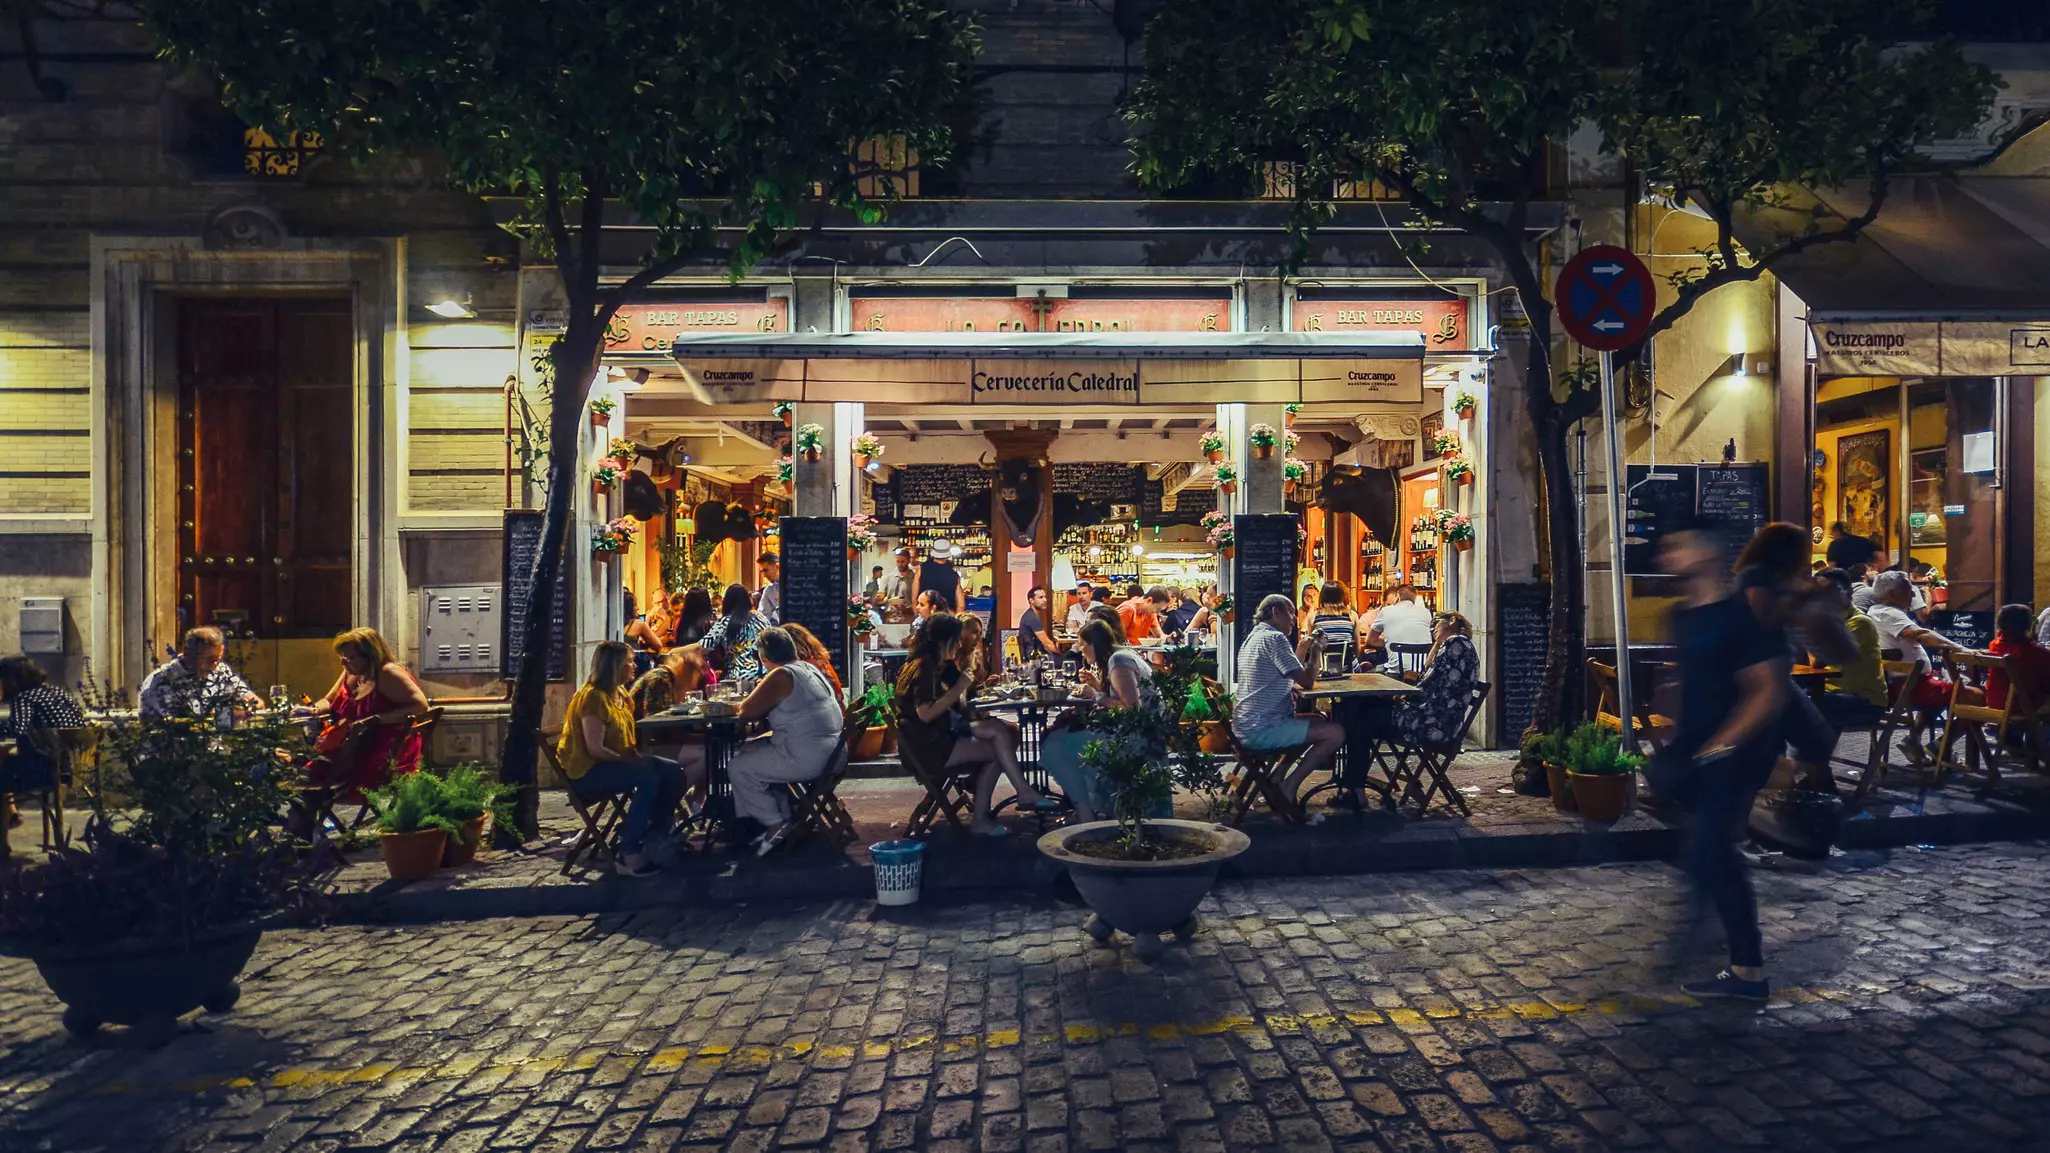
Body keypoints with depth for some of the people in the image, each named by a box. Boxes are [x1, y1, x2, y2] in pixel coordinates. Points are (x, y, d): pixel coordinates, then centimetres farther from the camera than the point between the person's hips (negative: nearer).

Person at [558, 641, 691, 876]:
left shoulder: (619, 693, 10)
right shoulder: (593, 697, -19)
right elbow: (595, 749, -24)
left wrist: (637, 756, -2)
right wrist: (631, 761, -20)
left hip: (617, 761, 9)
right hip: (588, 771, -9)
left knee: (674, 772, -7)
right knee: (649, 777, -31)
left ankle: (655, 837, 5)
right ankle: (628, 854, -25)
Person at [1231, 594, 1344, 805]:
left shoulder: (1253, 637, 19)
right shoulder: (1274, 638, -13)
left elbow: (1291, 676, 23)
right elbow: (1307, 681, -15)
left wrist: (1302, 650, 15)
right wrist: (1315, 653, 1)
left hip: (1247, 726, 11)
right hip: (1262, 730, -11)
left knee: (1320, 721, 24)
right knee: (1336, 732, -11)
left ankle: (1276, 778, 15)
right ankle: (1289, 787, -4)